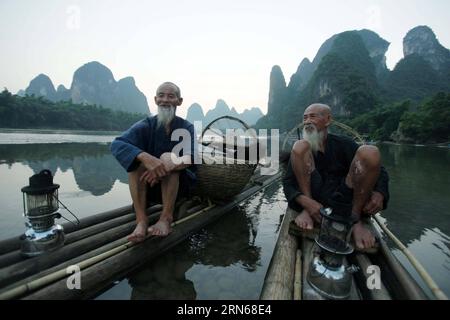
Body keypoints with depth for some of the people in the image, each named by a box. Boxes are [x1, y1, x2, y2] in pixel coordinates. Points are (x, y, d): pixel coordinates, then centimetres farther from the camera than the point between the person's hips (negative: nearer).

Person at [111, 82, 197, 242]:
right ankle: (141, 220, -28)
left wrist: (167, 166, -44)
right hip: (150, 186, 2)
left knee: (168, 158, -28)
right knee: (137, 157, -25)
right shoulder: (145, 125, -5)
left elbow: (191, 157, -25)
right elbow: (116, 144, -23)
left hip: (180, 184, -1)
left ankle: (166, 217, -25)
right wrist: (145, 157, -43)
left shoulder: (187, 128, -5)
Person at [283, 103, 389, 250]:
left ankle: (355, 218, -10)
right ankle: (306, 211, -17)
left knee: (369, 152, -17)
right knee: (299, 146, -14)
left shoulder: (343, 144, 4)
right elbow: (287, 182, -4)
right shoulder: (301, 150, 4)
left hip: (344, 199, 1)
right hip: (313, 199, 0)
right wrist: (305, 202, -25)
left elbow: (380, 172, 4)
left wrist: (379, 194, -19)